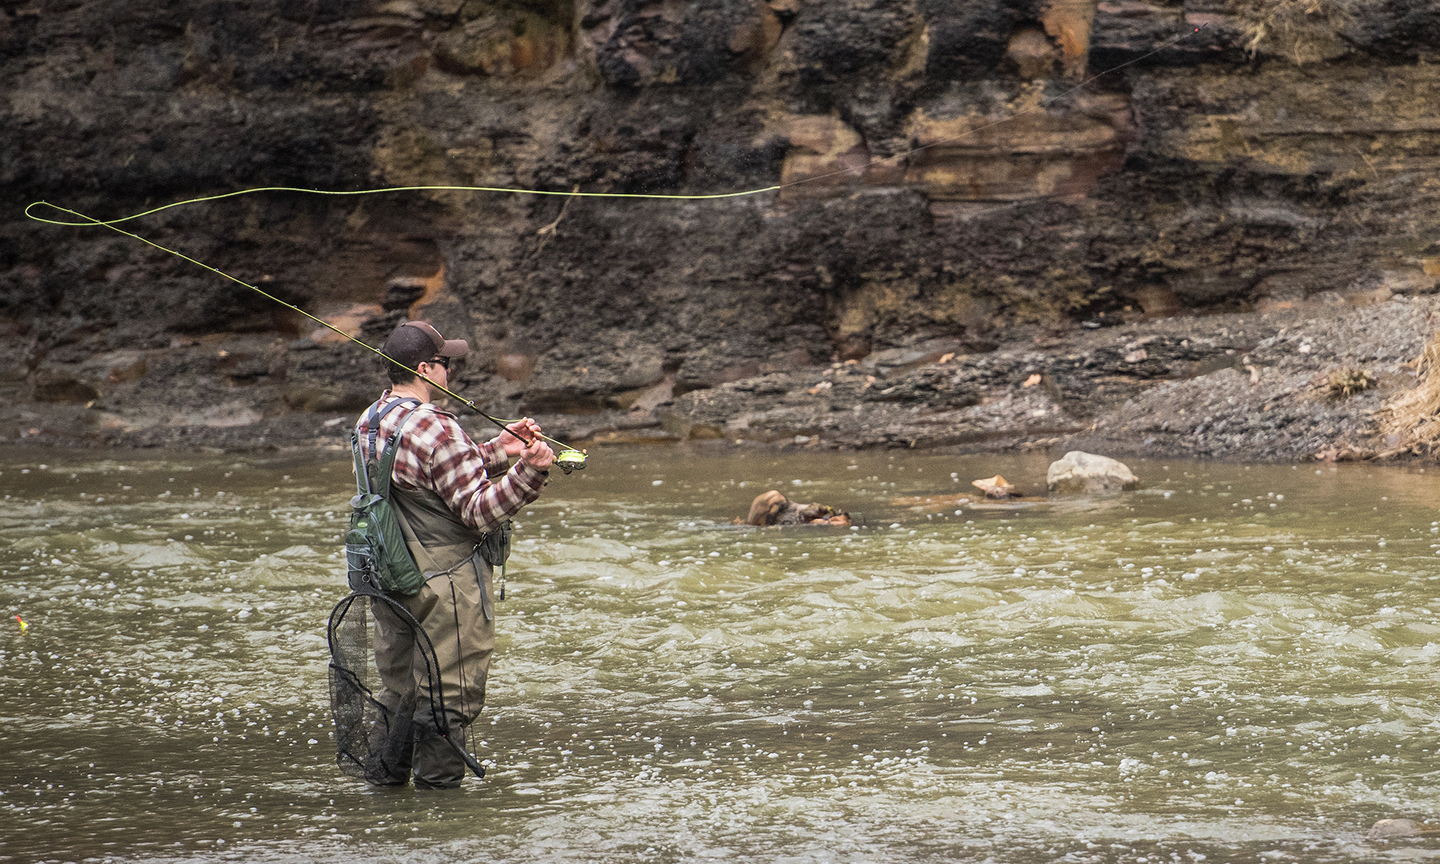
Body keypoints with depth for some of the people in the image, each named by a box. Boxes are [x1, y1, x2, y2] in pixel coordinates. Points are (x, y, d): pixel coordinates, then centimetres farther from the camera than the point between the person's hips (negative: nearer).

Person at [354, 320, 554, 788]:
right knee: (449, 696, 1)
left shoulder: (369, 422, 8)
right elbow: (477, 511, -20)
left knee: (399, 688, 20)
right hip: (446, 584, -9)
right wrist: (528, 470, -27)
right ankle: (437, 786, 4)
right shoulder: (435, 429, -20)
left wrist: (499, 449, 13)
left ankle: (385, 780, 27)